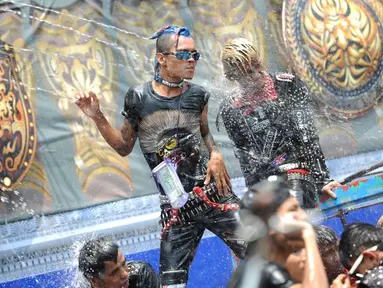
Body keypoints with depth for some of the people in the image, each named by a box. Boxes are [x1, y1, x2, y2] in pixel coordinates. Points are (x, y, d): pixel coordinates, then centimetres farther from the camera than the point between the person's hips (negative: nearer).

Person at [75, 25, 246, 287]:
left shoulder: (197, 95, 4)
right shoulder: (139, 98, -1)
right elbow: (124, 147, 11)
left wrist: (216, 154, 2)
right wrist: (97, 117, 1)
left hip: (212, 191, 1)